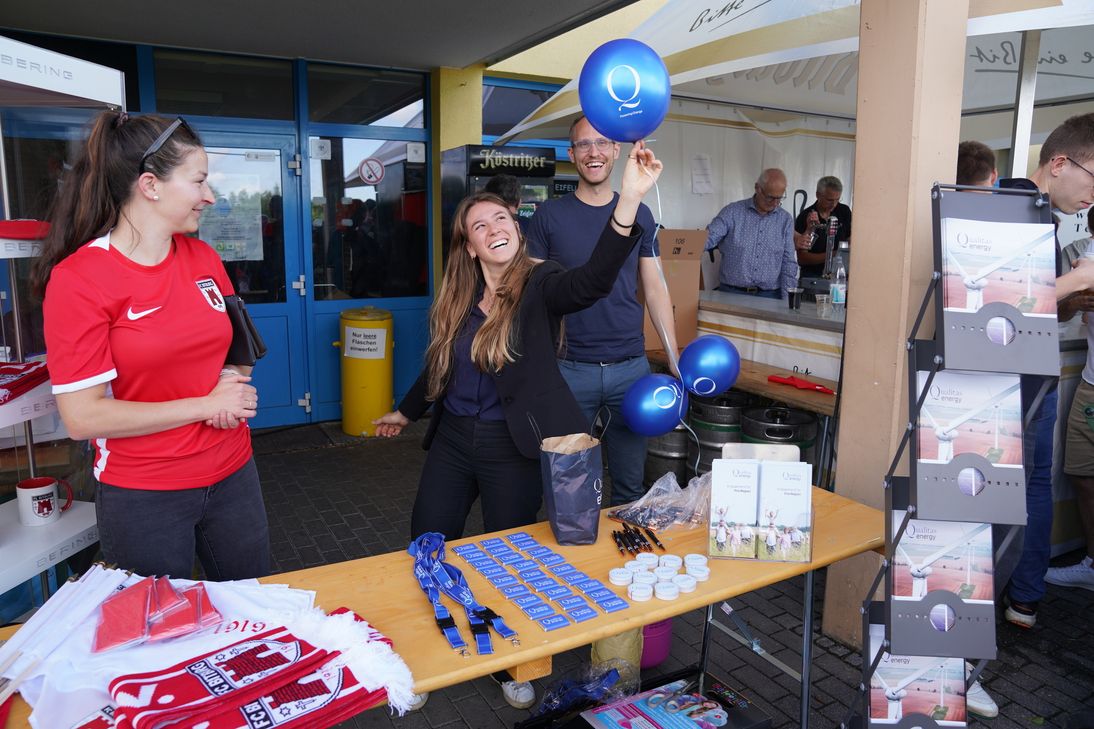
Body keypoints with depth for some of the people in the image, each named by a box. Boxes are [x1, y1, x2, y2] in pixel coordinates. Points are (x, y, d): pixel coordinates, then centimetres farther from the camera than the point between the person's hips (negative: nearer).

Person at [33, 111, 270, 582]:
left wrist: (235, 381, -7)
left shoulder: (203, 259, 2)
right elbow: (82, 417, -17)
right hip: (143, 496, -5)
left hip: (232, 476, 5)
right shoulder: (78, 279, -14)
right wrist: (205, 405, -17)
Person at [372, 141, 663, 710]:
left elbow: (595, 279, -35)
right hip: (453, 439, 5)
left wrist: (630, 198, -49)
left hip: (515, 448, -5)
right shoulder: (456, 299, 3)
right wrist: (406, 411, 28)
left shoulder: (540, 286, -13)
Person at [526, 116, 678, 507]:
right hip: (571, 368, -2)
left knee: (630, 485, 11)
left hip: (632, 367, 2)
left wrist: (675, 360, 3)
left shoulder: (640, 215, 7)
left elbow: (655, 289, 9)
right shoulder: (549, 216, 0)